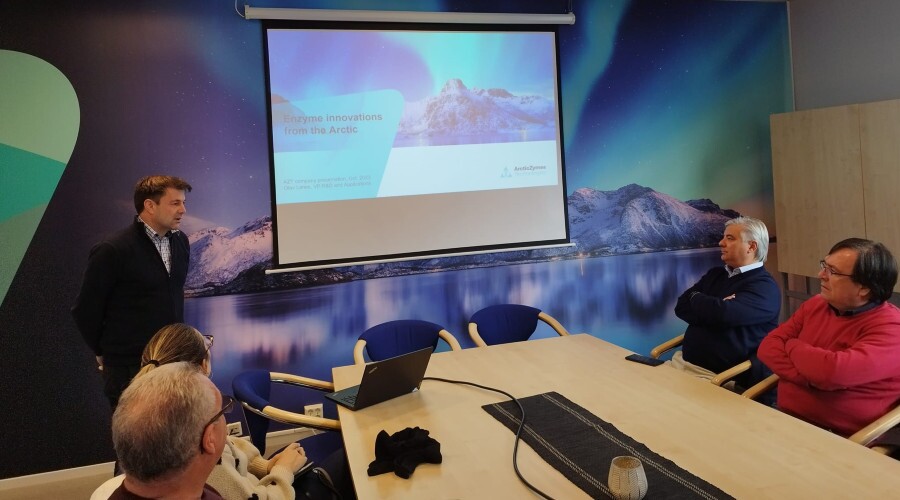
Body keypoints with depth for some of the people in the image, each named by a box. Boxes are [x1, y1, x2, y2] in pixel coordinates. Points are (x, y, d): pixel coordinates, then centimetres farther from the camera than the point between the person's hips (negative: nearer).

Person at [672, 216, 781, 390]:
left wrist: (695, 298, -2)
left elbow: (724, 313, -23)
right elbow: (681, 307, 6)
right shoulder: (715, 274, 16)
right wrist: (712, 309, -12)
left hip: (719, 376, -6)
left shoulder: (764, 287, -7)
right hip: (683, 361, 6)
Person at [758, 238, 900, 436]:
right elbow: (768, 347, 1)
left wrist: (792, 346, -7)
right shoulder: (816, 304, 7)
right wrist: (811, 378, -16)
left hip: (840, 440, -6)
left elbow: (834, 372, -27)